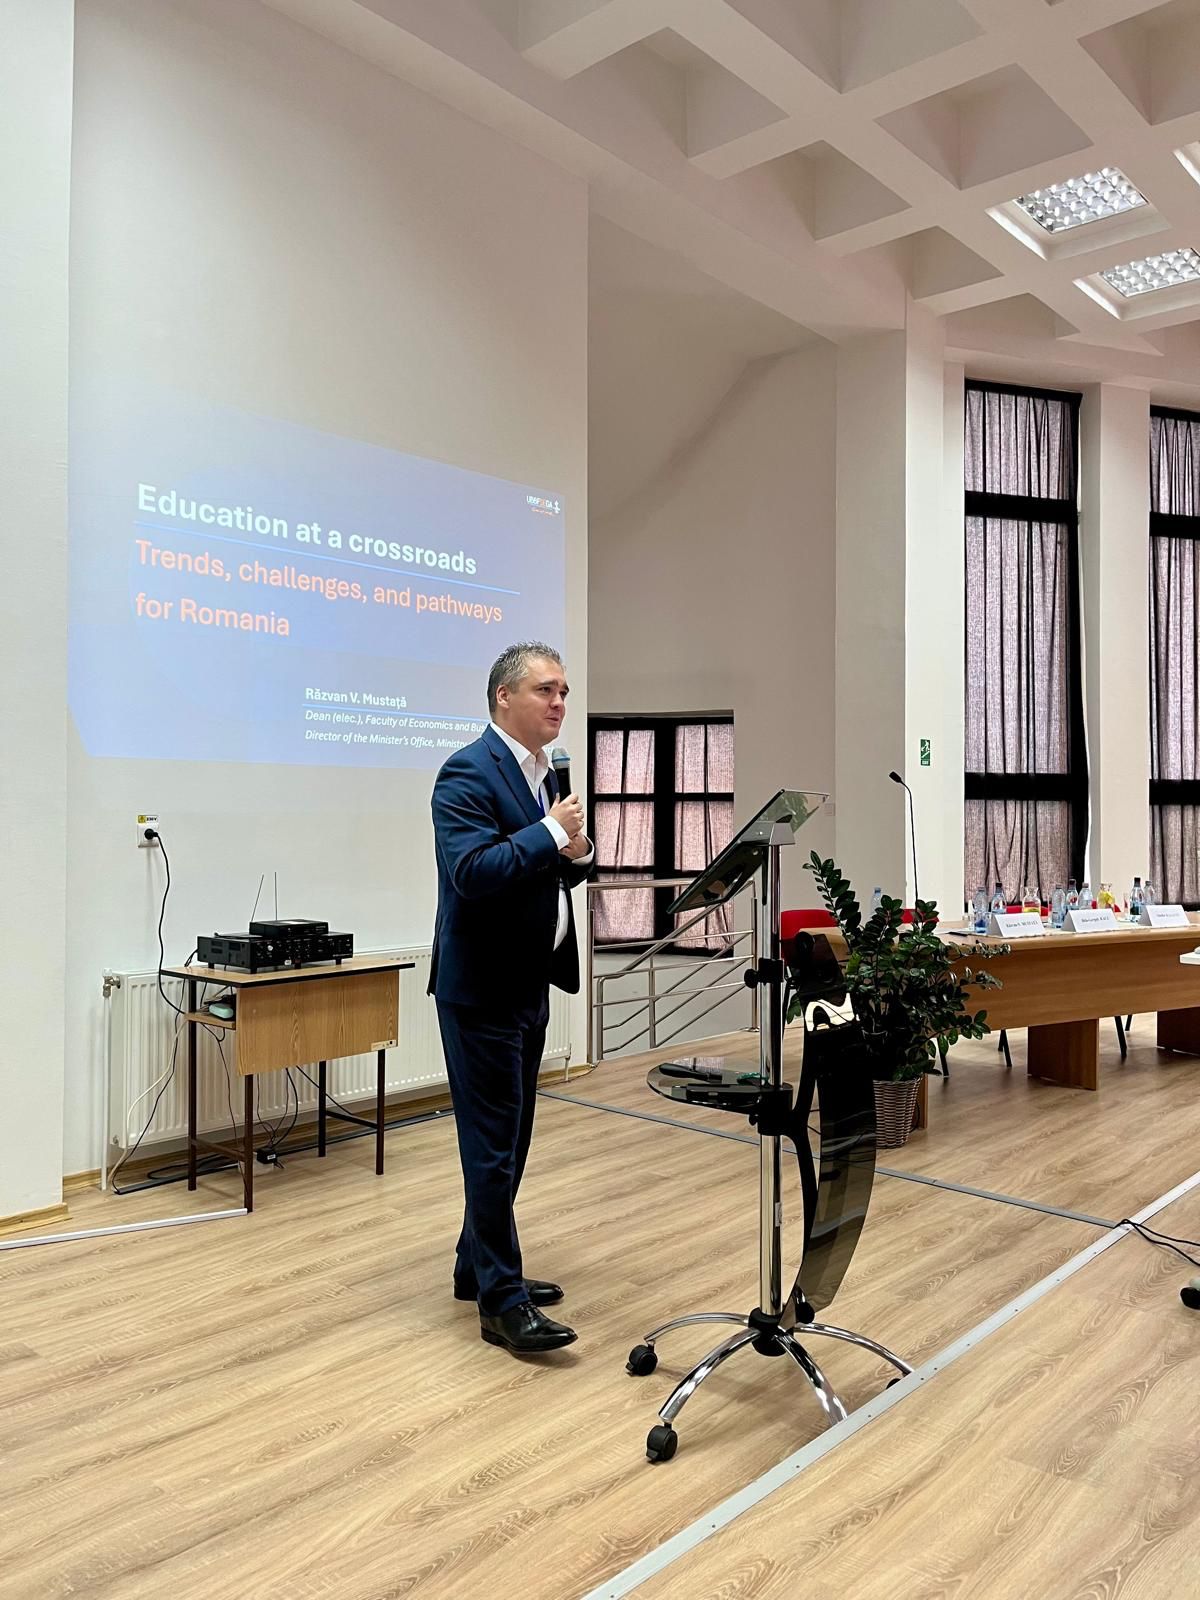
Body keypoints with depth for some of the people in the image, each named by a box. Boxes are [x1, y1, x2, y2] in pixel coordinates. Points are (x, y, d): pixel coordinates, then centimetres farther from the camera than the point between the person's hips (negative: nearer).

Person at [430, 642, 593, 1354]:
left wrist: (578, 852, -3)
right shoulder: (469, 773, -15)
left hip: (528, 982, 9)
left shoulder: (545, 775, 12)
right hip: (482, 987, -9)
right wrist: (550, 833, -24)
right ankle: (502, 1301, 10)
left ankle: (479, 1266, 32)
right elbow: (471, 873, -27)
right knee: (494, 1143, -1)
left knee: (509, 1137, 17)